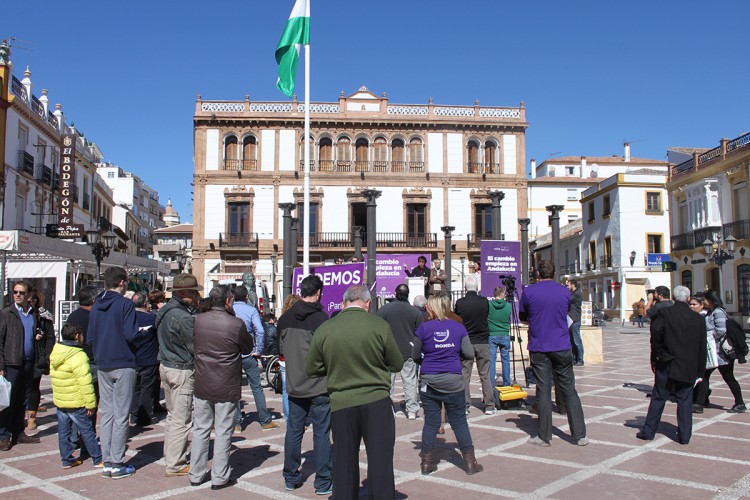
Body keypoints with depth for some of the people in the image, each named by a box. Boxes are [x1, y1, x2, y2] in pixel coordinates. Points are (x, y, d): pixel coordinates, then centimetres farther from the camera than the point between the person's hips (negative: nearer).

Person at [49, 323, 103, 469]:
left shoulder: (55, 354, 6)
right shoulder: (78, 356, -21)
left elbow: (53, 375, 17)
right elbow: (85, 383, -23)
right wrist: (91, 404, -16)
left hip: (59, 401, 8)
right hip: (76, 403, -8)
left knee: (63, 431, 14)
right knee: (87, 431, 2)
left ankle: (67, 460, 21)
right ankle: (98, 459, 9)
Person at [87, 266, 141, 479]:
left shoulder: (96, 306, 9)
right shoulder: (125, 304, -12)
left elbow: (90, 337, 11)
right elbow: (130, 334, -19)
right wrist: (136, 328, 1)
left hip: (102, 365, 6)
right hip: (123, 364, -6)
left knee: (106, 413, 11)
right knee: (121, 415, -1)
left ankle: (107, 461, 15)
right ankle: (117, 464, 3)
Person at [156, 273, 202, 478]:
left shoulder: (164, 311, 7)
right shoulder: (183, 317, -23)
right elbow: (196, 347, -21)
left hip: (166, 366, 10)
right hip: (182, 371, -10)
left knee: (173, 415, 20)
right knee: (182, 420, 0)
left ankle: (170, 457, 31)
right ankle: (175, 465, 8)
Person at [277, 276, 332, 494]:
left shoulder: (286, 317, 3)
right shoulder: (320, 318, -16)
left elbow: (282, 348, 11)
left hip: (294, 385, 5)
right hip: (319, 386, -5)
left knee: (293, 431, 14)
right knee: (321, 433, 4)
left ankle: (291, 478, 23)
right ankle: (323, 482, 10)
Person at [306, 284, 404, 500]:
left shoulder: (324, 329, -3)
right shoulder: (379, 325, -8)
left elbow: (311, 369, 6)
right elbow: (397, 364, 2)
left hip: (341, 404, 2)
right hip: (376, 401, -2)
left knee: (344, 463, 14)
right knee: (380, 461, 6)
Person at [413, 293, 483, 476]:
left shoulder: (424, 328, -5)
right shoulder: (459, 327, -1)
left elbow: (415, 356, 3)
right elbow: (469, 353, 1)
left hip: (429, 381, 0)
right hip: (453, 381, 1)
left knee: (431, 422, 8)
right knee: (459, 422, 8)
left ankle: (427, 462, 14)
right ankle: (470, 462, 13)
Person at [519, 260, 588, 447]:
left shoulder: (529, 291, -4)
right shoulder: (565, 291, 4)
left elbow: (522, 317, 8)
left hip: (539, 349, -2)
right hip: (562, 347, 2)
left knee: (543, 391, 3)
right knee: (569, 390, 8)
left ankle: (544, 436, 8)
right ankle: (580, 435, 12)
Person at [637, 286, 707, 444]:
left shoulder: (664, 313, -7)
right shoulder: (698, 318, 1)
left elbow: (656, 333, -15)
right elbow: (702, 346, 4)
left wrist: (655, 358, -3)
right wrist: (700, 370, 10)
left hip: (667, 365, -1)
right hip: (689, 367, 2)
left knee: (658, 398, 6)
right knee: (685, 401, 9)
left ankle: (648, 431, 12)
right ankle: (684, 435, 11)